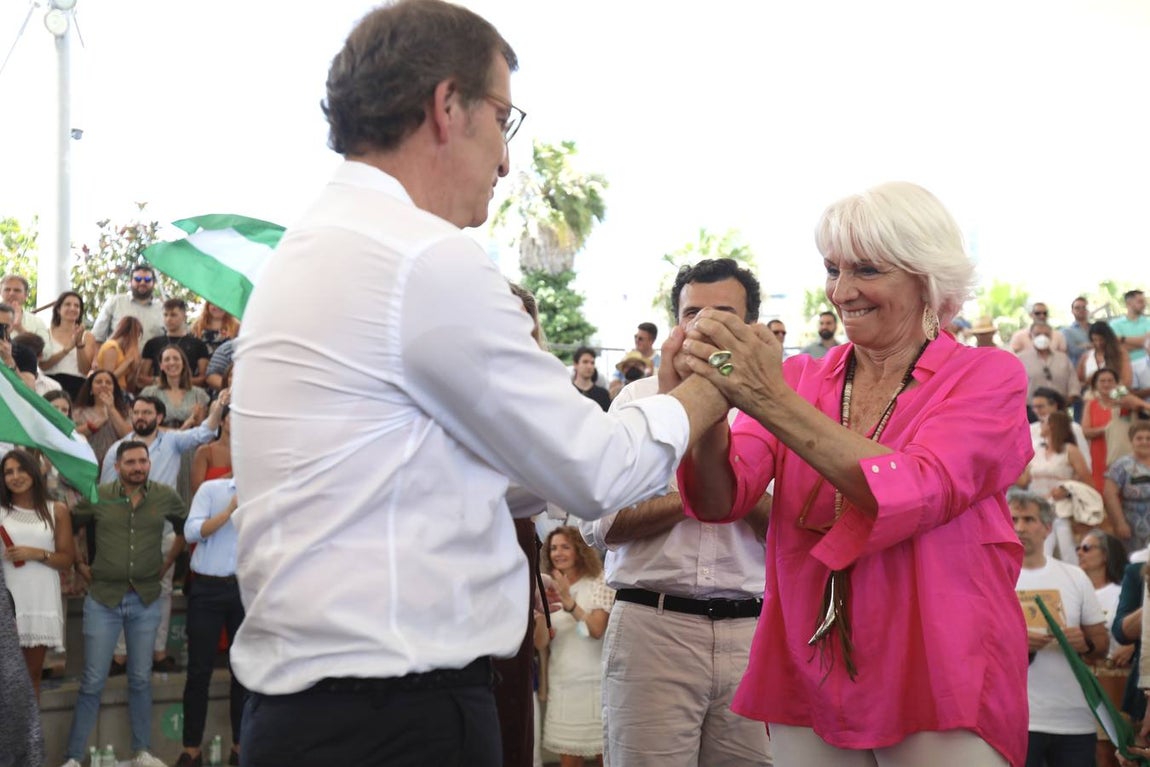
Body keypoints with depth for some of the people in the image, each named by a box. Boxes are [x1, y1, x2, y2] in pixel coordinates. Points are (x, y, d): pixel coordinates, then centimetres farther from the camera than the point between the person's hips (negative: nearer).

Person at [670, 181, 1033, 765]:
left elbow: (917, 496, -20)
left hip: (940, 693, -3)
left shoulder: (988, 377, -3)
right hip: (807, 676, 3)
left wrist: (771, 403, -27)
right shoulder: (800, 378, 5)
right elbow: (722, 501, -8)